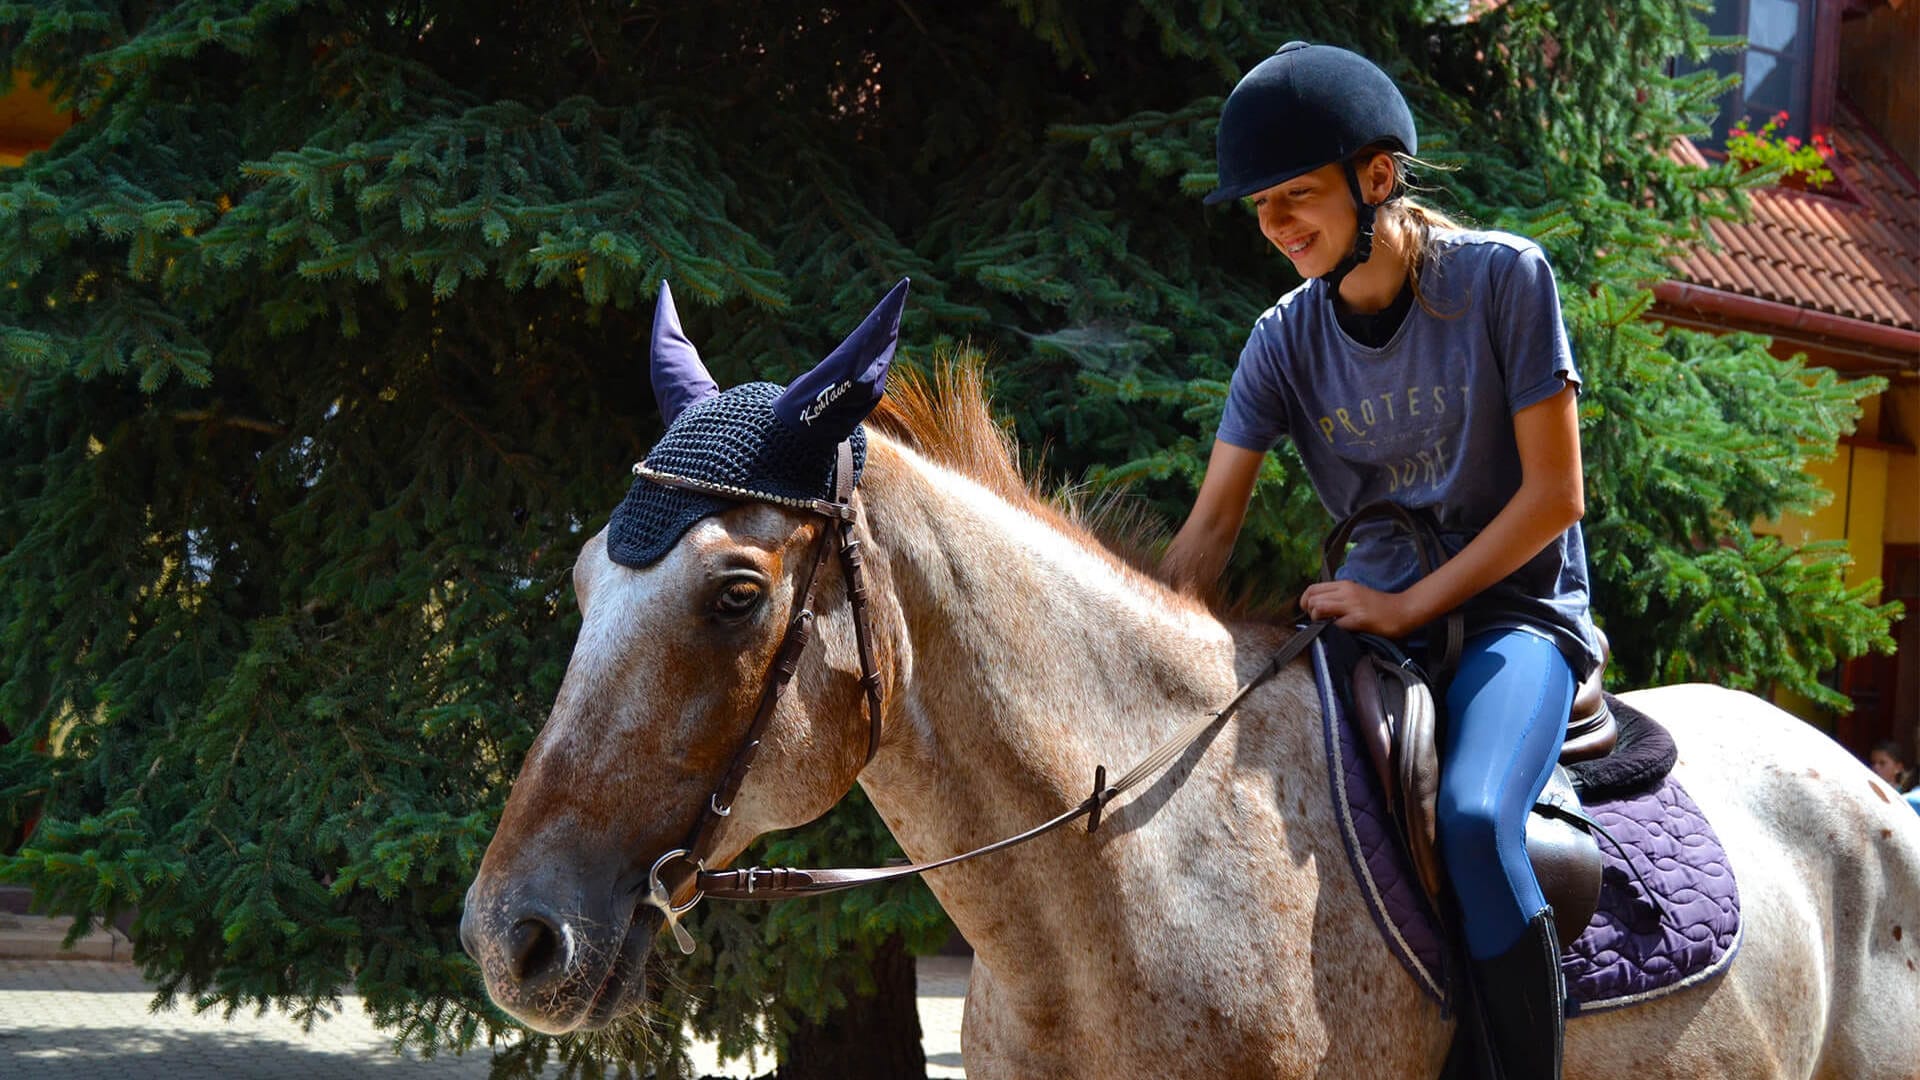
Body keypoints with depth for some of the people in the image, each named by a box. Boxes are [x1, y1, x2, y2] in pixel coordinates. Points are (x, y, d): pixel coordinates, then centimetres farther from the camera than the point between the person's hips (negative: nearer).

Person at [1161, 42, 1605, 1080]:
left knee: (1472, 816, -32)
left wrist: (1408, 607, -17)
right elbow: (1208, 528, 0)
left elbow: (1554, 492, -11)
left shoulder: (1504, 277, -10)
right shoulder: (1285, 339, 1)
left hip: (1512, 610, -5)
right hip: (1374, 612, 5)